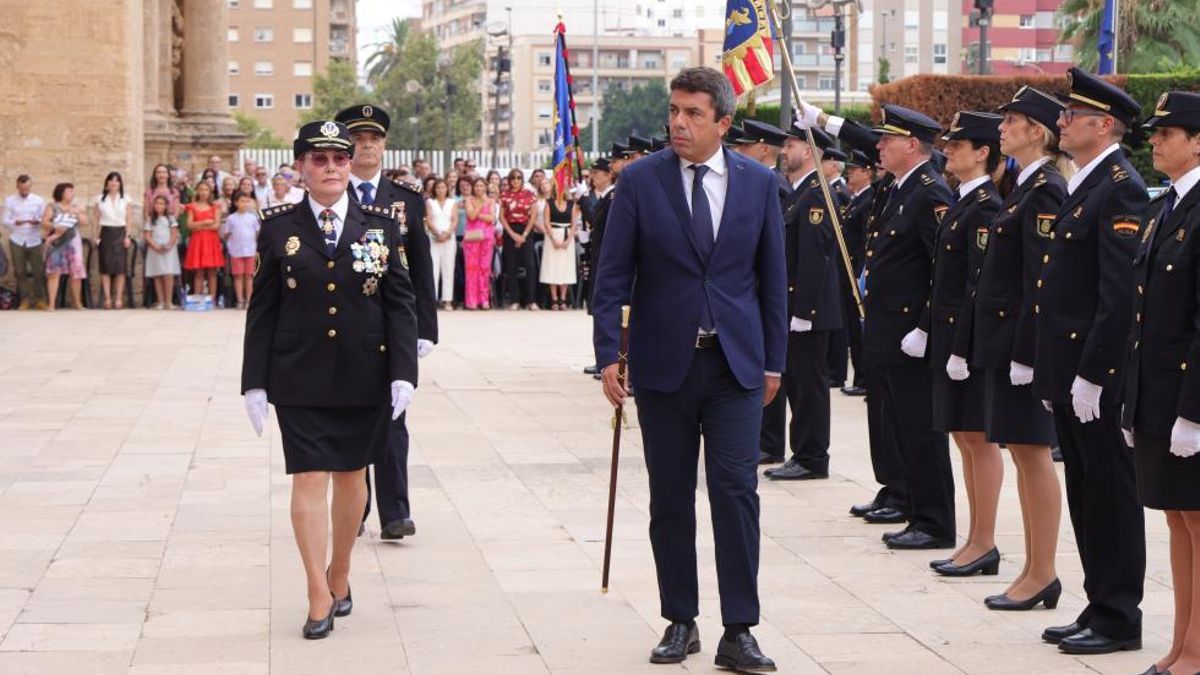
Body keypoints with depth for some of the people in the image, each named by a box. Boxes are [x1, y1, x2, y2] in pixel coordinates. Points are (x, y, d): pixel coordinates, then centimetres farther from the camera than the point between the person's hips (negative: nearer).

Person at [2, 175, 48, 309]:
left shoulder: (39, 201, 7)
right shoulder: (10, 200, 6)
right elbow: (5, 222, 1)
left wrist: (37, 221, -16)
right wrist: (15, 222, -19)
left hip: (34, 241, 0)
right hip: (17, 241, 0)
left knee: (38, 271, -5)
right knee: (20, 272, 0)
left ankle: (39, 299, 6)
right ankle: (25, 299, 9)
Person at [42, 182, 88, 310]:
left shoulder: (75, 208, 15)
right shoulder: (53, 207, 5)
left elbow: (84, 221, 5)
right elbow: (44, 222, -3)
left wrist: (76, 212, -9)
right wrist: (54, 227, -19)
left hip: (72, 241, 3)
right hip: (56, 242, -3)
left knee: (76, 272, -1)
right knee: (54, 272, -8)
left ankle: (77, 302, 9)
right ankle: (51, 303, -9)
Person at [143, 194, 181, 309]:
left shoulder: (170, 218, 9)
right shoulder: (150, 219, 10)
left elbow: (174, 234, 3)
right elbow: (147, 236, 3)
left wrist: (169, 245, -13)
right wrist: (156, 246, -12)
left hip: (169, 249, -1)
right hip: (155, 250, 1)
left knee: (168, 275, -13)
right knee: (157, 276, -1)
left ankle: (169, 301, -12)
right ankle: (160, 301, 1)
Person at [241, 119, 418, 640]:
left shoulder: (381, 224, 3)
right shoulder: (279, 226, 2)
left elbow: (400, 303, 2)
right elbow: (262, 309, 3)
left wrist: (404, 373, -7)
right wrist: (255, 381, -1)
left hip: (365, 378, 1)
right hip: (299, 379, -1)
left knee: (350, 475, 12)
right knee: (309, 479, -6)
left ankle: (339, 573, 30)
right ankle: (319, 596, -2)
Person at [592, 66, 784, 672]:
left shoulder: (759, 183, 3)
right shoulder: (640, 181, -1)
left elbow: (772, 277, 8)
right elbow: (612, 276, -1)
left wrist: (773, 361, 6)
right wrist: (608, 355, -8)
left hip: (735, 364, 0)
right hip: (663, 362, 0)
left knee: (736, 491, -7)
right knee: (669, 498, 6)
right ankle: (680, 622, 17)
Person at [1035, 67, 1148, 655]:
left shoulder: (1121, 191, -14)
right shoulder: (1080, 188, 16)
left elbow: (1120, 293, -20)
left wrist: (1090, 374, -22)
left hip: (1098, 374, -10)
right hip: (1068, 371, 10)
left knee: (1110, 496, -1)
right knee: (1085, 494, 14)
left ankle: (1117, 619, 6)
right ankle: (1100, 608, 21)